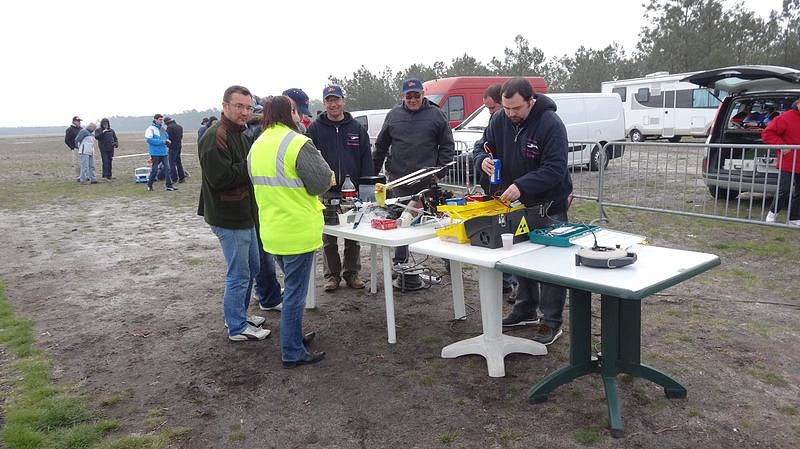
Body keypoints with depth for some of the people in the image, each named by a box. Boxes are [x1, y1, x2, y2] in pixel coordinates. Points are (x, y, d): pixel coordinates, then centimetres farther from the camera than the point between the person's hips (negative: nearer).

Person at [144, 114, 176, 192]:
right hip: (155, 153, -6)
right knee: (154, 170, 2)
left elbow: (167, 137, 24)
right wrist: (162, 142, -20)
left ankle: (169, 185, 4)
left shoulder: (163, 129, 11)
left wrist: (167, 141, -1)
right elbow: (149, 139, -18)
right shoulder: (151, 129, -8)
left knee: (167, 168, 0)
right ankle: (149, 185, 17)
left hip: (164, 152, 6)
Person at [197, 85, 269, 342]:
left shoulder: (241, 135, 15)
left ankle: (239, 315, 36)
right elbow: (219, 177, -26)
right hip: (229, 218, -10)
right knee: (239, 275, -1)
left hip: (244, 215, 10)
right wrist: (251, 165, -19)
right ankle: (237, 328, 13)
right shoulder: (216, 136, -18)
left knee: (251, 268, 20)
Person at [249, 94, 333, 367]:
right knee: (295, 294, 3)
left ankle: (294, 334, 39)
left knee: (292, 288, 25)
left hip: (271, 230, 8)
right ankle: (292, 353, 14)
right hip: (298, 232, -8)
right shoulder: (298, 144, -18)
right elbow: (323, 182, -16)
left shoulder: (257, 145, 7)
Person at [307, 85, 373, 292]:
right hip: (326, 193, -1)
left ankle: (352, 273, 21)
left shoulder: (357, 128, 8)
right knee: (328, 239, 6)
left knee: (353, 237, 9)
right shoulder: (315, 129, 4)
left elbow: (366, 160, 7)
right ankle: (332, 275, 17)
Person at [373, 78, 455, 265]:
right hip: (398, 179, 2)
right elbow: (381, 146, 16)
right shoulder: (393, 115, 10)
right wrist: (373, 173, 13)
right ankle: (400, 263, 18)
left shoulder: (436, 114, 4)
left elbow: (447, 145, 7)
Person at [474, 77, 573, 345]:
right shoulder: (499, 121, -4)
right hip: (517, 202, 7)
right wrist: (483, 160, -20)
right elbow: (483, 149, 5)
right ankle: (526, 310, 33)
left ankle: (552, 322, 10)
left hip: (550, 204, -6)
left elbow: (555, 169, -27)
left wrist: (521, 186, -39)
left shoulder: (551, 124, -22)